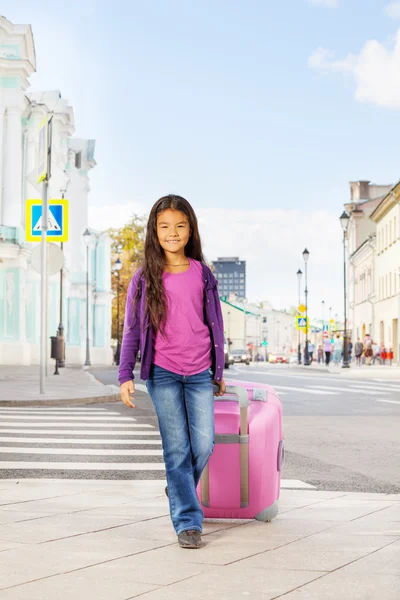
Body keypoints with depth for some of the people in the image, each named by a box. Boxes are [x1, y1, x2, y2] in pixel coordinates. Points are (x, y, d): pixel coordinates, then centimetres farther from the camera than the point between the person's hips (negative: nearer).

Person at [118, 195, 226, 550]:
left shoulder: (202, 274, 5)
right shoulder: (145, 278, 2)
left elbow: (215, 324, 10)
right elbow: (133, 328, 3)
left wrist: (219, 371, 12)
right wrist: (125, 375, -4)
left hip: (199, 373, 2)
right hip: (162, 373, -1)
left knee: (204, 445, -1)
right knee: (177, 448, -3)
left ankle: (179, 489, 30)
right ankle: (188, 522, 3)